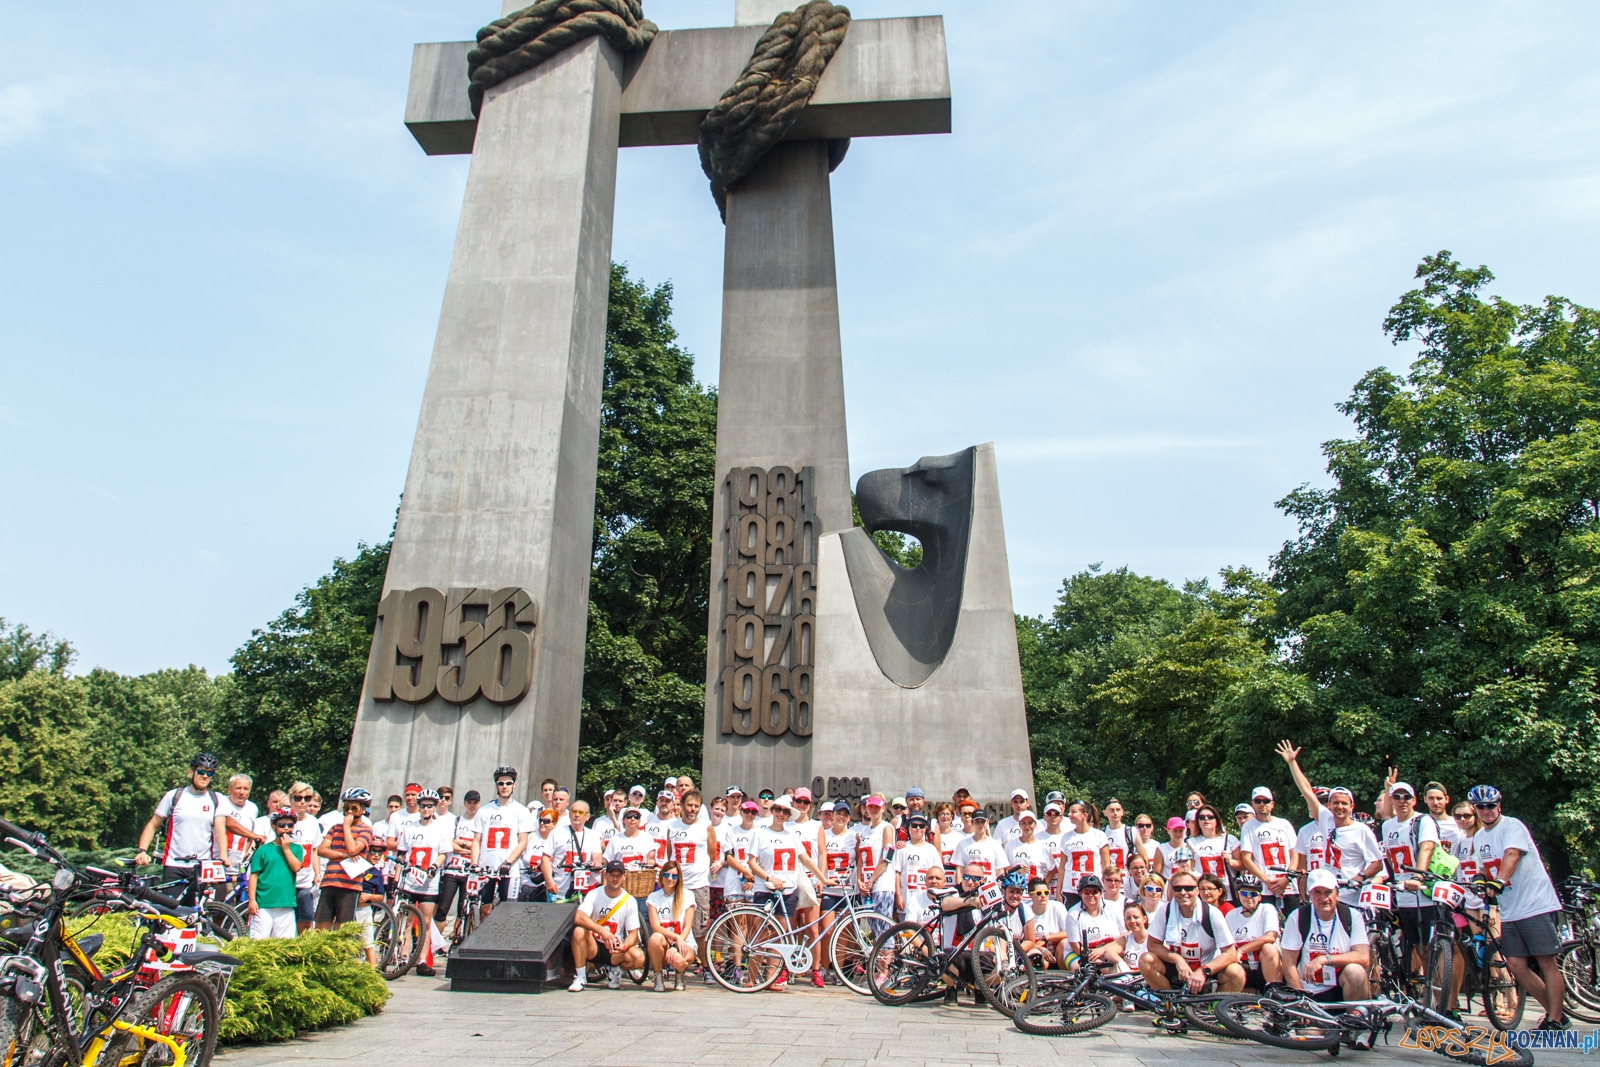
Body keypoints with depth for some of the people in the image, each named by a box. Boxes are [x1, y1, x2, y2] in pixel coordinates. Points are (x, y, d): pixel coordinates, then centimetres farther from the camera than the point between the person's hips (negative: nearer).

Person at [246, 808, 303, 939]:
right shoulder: (263, 849, 4)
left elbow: (296, 867, -5)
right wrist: (252, 900, -6)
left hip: (286, 905, 2)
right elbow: (254, 876, 1)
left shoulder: (296, 849, 11)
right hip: (263, 905, -2)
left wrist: (286, 848, -4)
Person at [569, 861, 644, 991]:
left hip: (615, 950, 1)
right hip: (594, 947, -1)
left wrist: (624, 946, -27)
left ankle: (614, 970, 5)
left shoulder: (629, 901, -4)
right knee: (579, 931, -31)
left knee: (639, 957, -28)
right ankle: (580, 978, -14)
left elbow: (633, 933, -4)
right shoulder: (594, 894, -7)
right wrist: (602, 931, -38)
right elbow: (578, 918, -24)